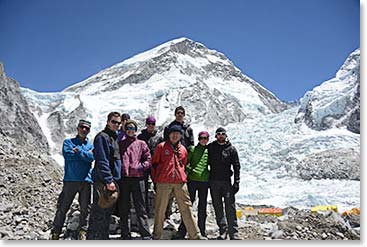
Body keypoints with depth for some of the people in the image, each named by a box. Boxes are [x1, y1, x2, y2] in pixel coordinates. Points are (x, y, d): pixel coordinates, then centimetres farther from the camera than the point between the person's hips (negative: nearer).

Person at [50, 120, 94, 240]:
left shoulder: (90, 145, 15)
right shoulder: (68, 142, 9)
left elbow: (91, 157, -6)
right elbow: (67, 154, -10)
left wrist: (78, 151, -9)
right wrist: (85, 154, -5)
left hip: (86, 180, 2)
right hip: (70, 179, -2)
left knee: (85, 208, 6)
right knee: (63, 207, 0)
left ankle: (82, 232, 18)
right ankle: (55, 232, 9)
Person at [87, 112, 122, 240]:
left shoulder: (114, 137, 19)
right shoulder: (102, 137, -10)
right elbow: (102, 161, -18)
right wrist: (109, 180, -21)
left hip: (112, 181, 9)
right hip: (103, 181, -9)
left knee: (107, 213, 15)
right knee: (99, 213, -6)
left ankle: (104, 237, 24)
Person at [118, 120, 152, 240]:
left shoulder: (141, 144, 11)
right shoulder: (120, 144, 13)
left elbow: (148, 160, 7)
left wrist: (140, 167, -8)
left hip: (138, 179, -1)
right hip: (123, 179, 1)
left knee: (141, 208, 0)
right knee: (123, 209, 7)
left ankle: (146, 235, 1)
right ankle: (125, 235, 15)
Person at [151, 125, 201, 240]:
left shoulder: (183, 149, 14)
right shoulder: (161, 147, 4)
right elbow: (154, 164, 5)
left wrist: (182, 176, 14)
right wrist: (155, 179, 3)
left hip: (180, 182, 3)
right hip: (163, 183, -3)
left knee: (186, 208, 4)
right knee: (160, 210, 4)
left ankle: (195, 235, 11)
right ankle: (156, 236, 18)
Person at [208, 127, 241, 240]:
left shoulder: (231, 149, 2)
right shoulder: (210, 147, 6)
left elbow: (236, 166, 3)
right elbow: (206, 162, 12)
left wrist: (236, 182, -5)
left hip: (226, 181, -2)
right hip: (213, 181, 2)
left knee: (230, 208, -6)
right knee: (218, 208, 6)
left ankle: (233, 233, -2)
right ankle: (223, 231, 15)